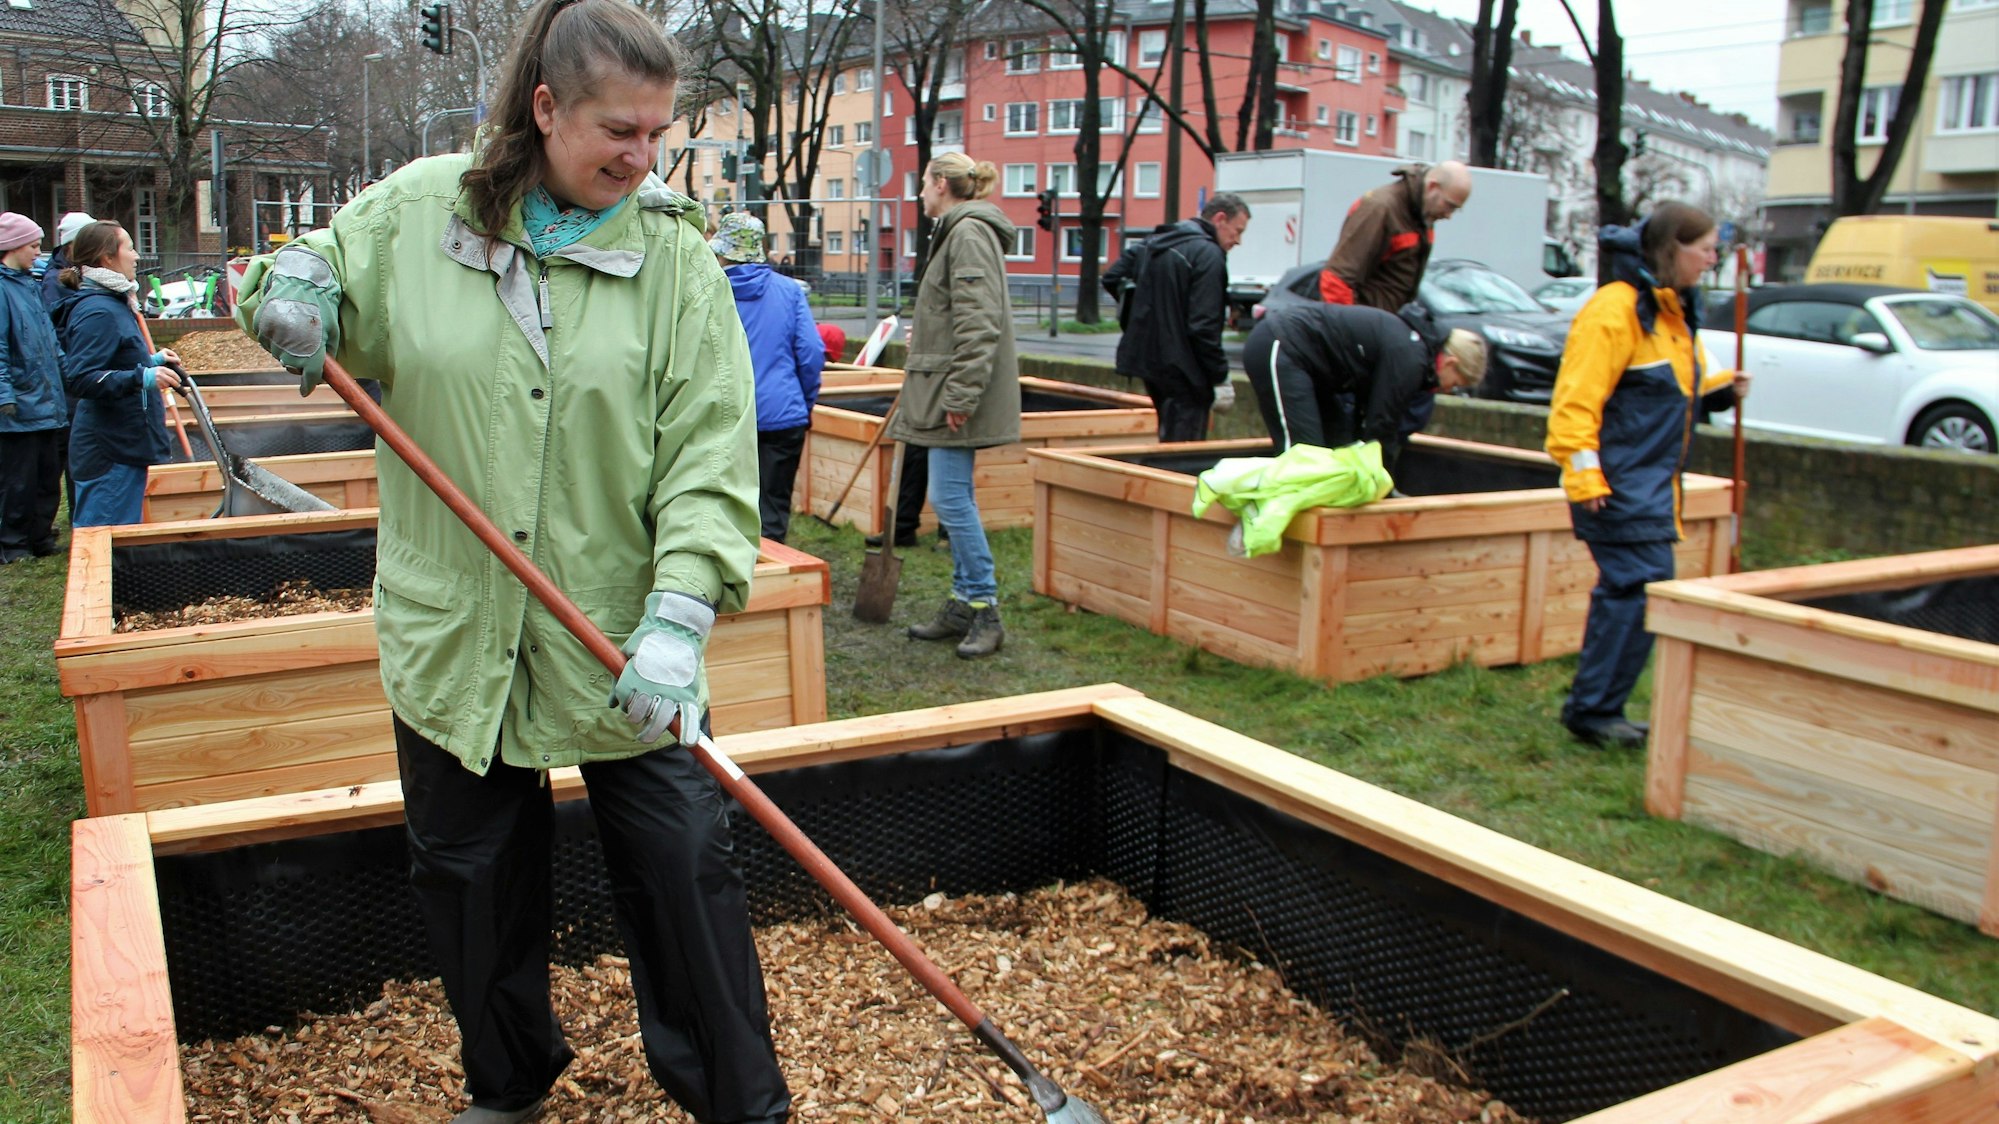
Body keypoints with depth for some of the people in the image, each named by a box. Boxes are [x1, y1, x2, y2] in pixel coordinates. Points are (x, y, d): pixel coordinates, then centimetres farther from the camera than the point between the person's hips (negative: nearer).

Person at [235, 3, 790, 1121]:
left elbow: (711, 454, -12)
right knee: (470, 872, 17)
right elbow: (314, 282, 17)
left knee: (684, 865, 2)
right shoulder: (416, 209, 0)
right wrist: (289, 286, -8)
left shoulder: (676, 255, -6)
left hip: (623, 640, -2)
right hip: (453, 634, 3)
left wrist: (678, 613, -23)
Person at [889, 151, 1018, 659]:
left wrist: (960, 395, -24)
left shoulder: (969, 232, -13)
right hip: (947, 390, 10)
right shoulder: (957, 232, 19)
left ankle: (985, 611, -2)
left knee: (950, 498, -9)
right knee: (955, 498, 12)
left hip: (959, 392, -10)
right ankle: (963, 607, 18)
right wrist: (922, 339, 32)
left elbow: (979, 324, -21)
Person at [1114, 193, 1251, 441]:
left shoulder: (1157, 244, 14)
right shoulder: (1209, 254, -14)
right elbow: (1204, 326, -20)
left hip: (1150, 361, 9)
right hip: (1182, 372, -9)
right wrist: (1221, 379, -15)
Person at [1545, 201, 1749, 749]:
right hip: (1619, 485, -10)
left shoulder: (1675, 310, 16)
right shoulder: (1615, 309, -14)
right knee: (1642, 590, -12)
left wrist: (1722, 387, 13)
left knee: (1626, 593, 11)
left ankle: (1595, 708, 19)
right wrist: (1584, 477, -23)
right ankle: (1592, 710, -3)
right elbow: (1576, 400, -19)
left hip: (1652, 484, 10)